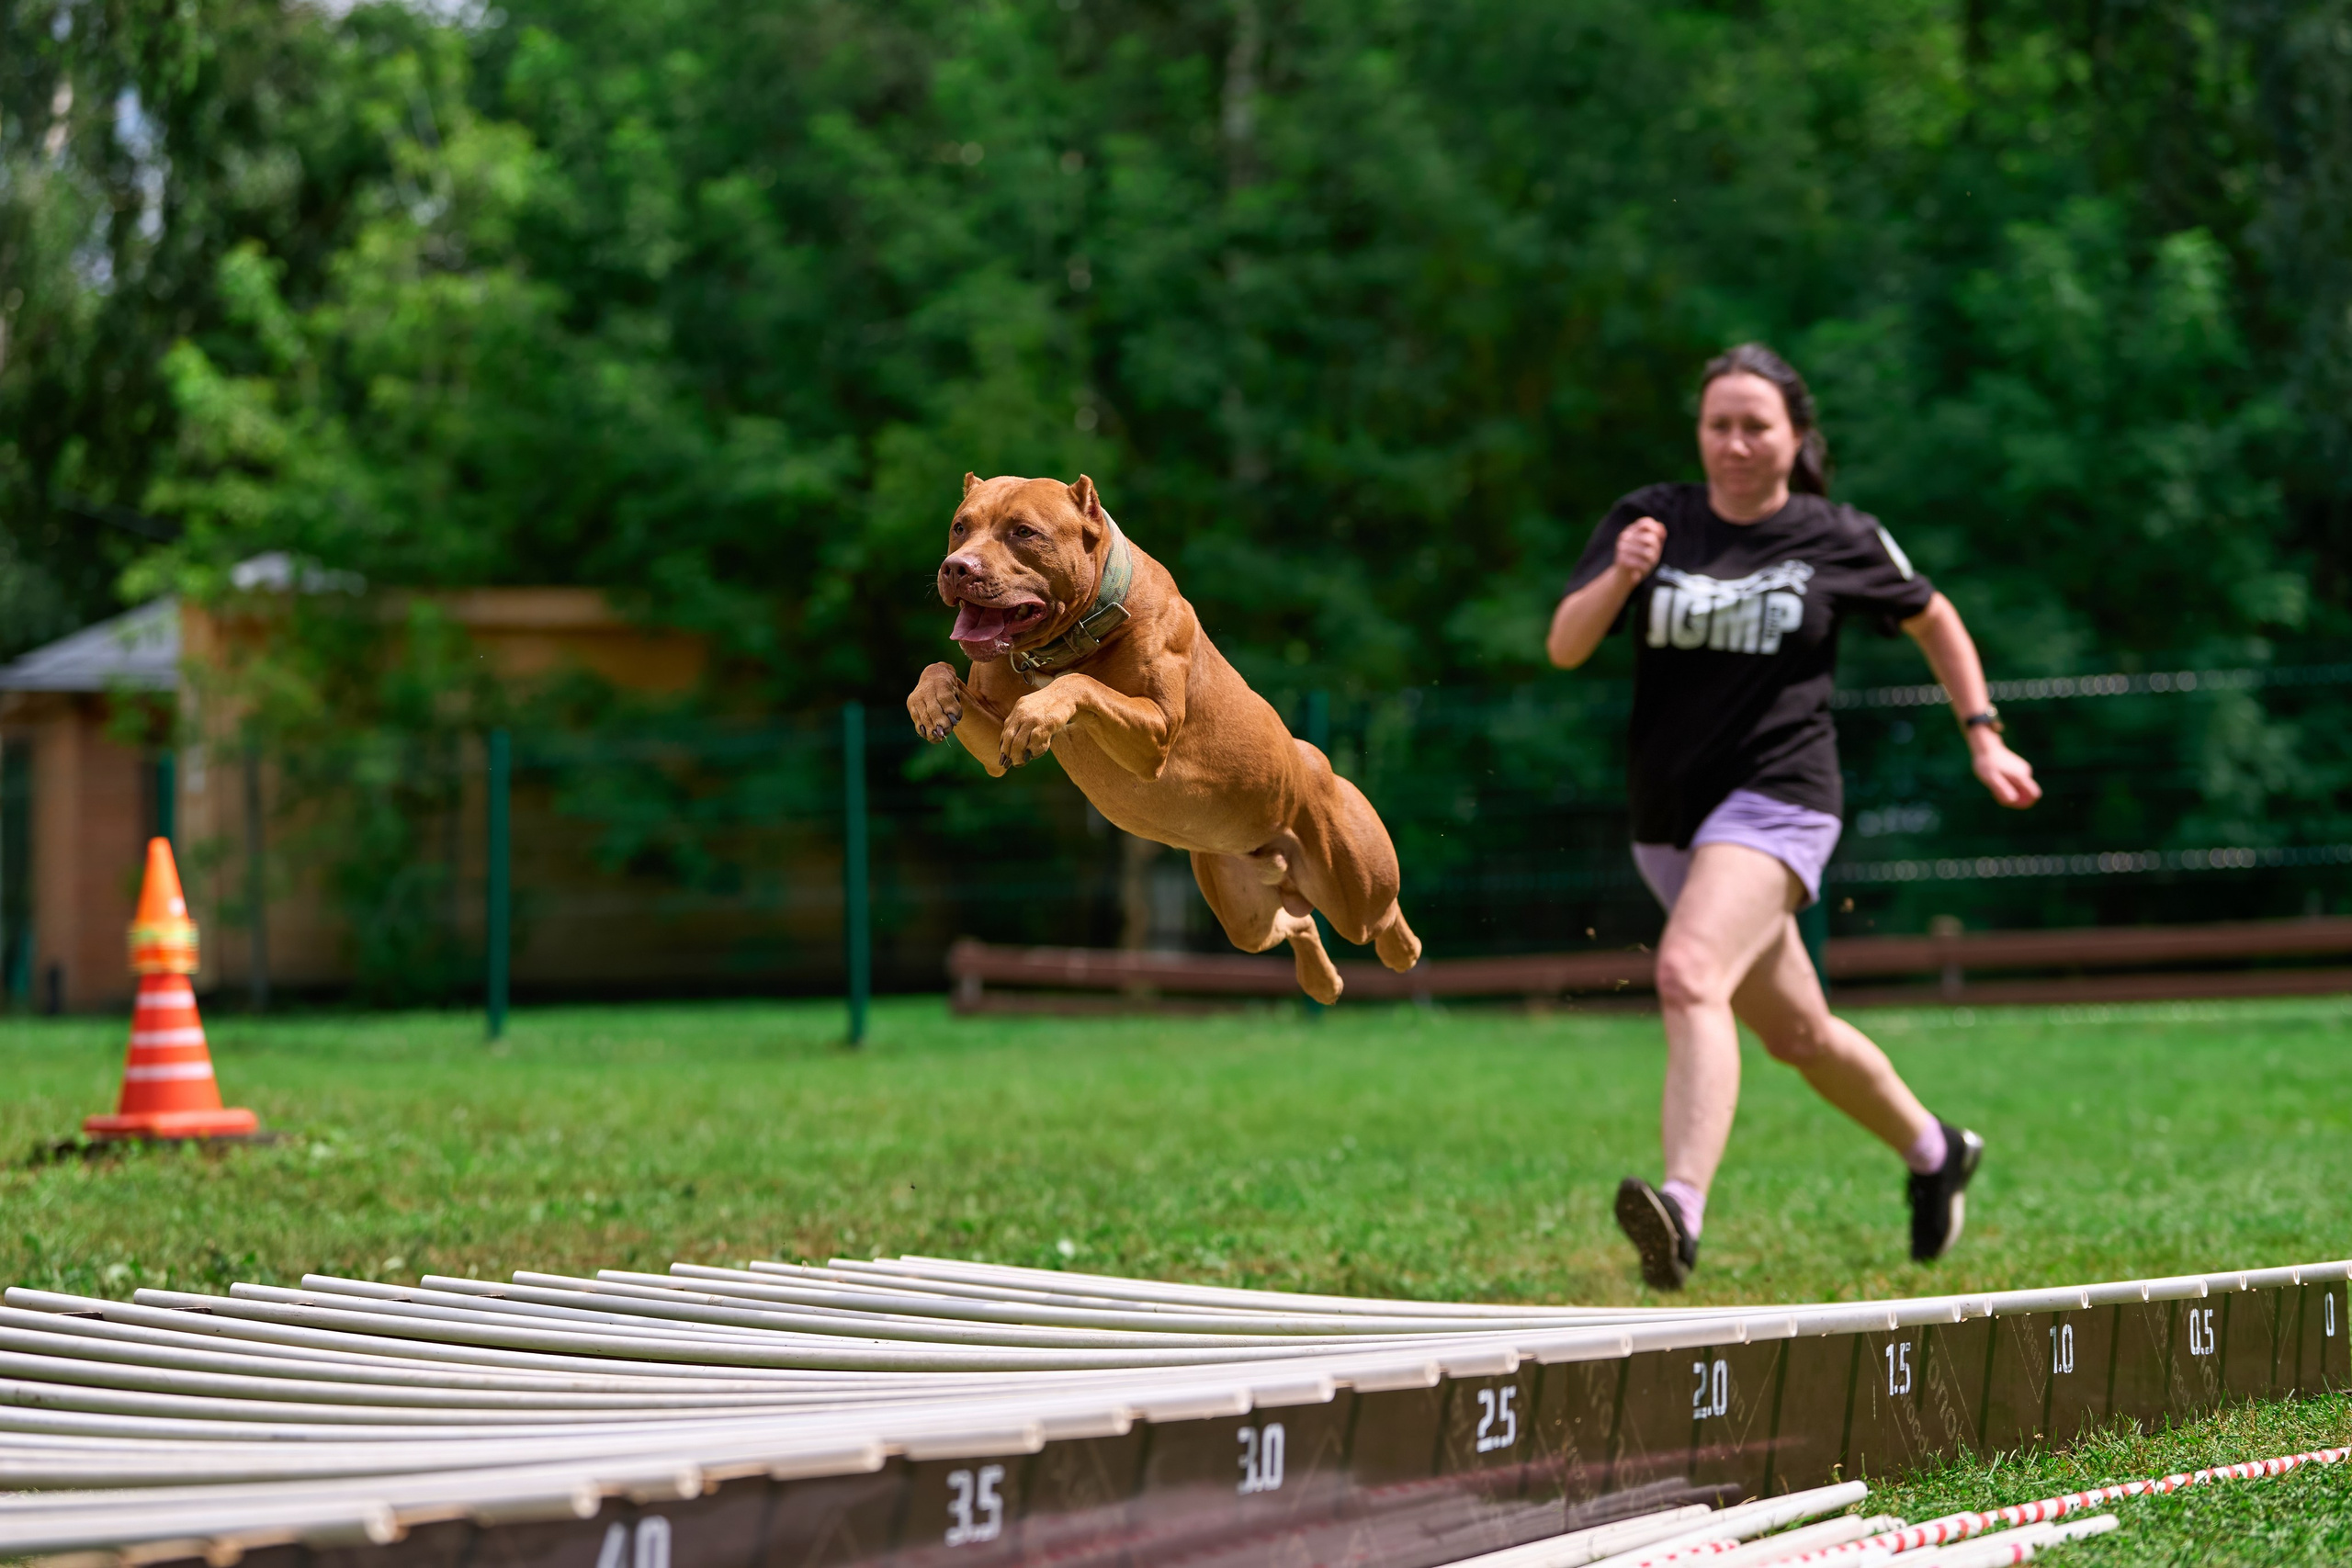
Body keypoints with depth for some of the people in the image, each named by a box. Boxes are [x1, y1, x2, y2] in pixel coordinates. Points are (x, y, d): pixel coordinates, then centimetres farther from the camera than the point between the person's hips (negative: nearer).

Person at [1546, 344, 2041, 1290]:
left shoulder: (1840, 540, -1)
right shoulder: (1650, 521, 2)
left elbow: (1932, 619, 17)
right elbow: (1564, 649, -7)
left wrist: (1982, 735, 13)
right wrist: (1619, 578, -25)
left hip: (1777, 800, -5)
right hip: (1668, 819, 5)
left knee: (1688, 977, -30)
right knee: (1795, 1033, 17)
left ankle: (1683, 1206, -44)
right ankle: (1932, 1150, 43)